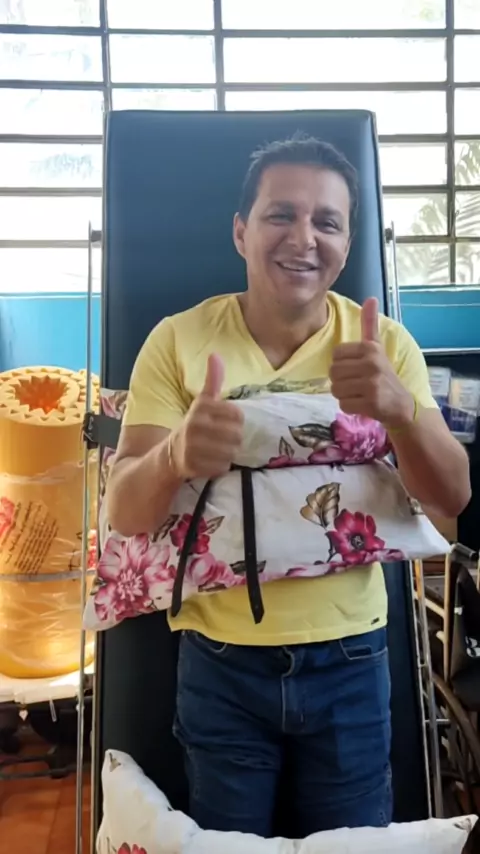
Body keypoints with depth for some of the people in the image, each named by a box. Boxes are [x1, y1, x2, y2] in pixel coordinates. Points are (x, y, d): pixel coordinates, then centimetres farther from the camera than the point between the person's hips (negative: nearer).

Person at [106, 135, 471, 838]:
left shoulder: (386, 343, -5)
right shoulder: (178, 341, -9)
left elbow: (450, 498, -12)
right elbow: (125, 514, -14)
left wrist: (400, 407, -34)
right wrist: (176, 456, -38)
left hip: (350, 661, 1)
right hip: (220, 661, 0)